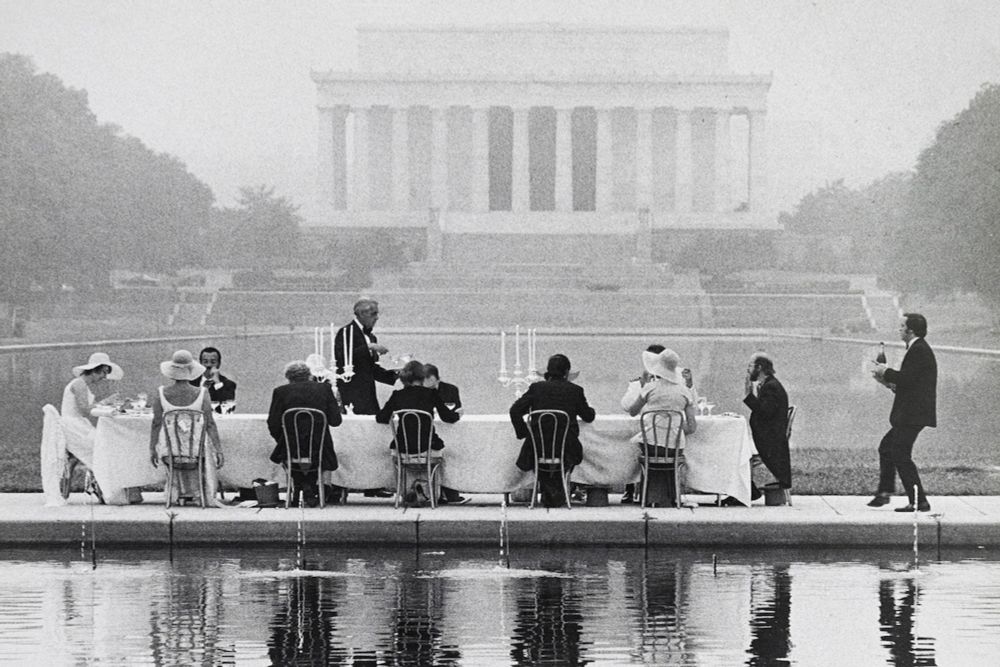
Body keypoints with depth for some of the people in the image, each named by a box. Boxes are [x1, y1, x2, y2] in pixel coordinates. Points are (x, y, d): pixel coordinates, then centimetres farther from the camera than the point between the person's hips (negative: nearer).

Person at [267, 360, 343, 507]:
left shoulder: (281, 392, -5)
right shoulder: (324, 389, -1)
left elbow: (273, 425, -5)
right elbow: (335, 421, -2)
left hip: (291, 450, -1)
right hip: (319, 450, 1)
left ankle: (305, 486, 19)